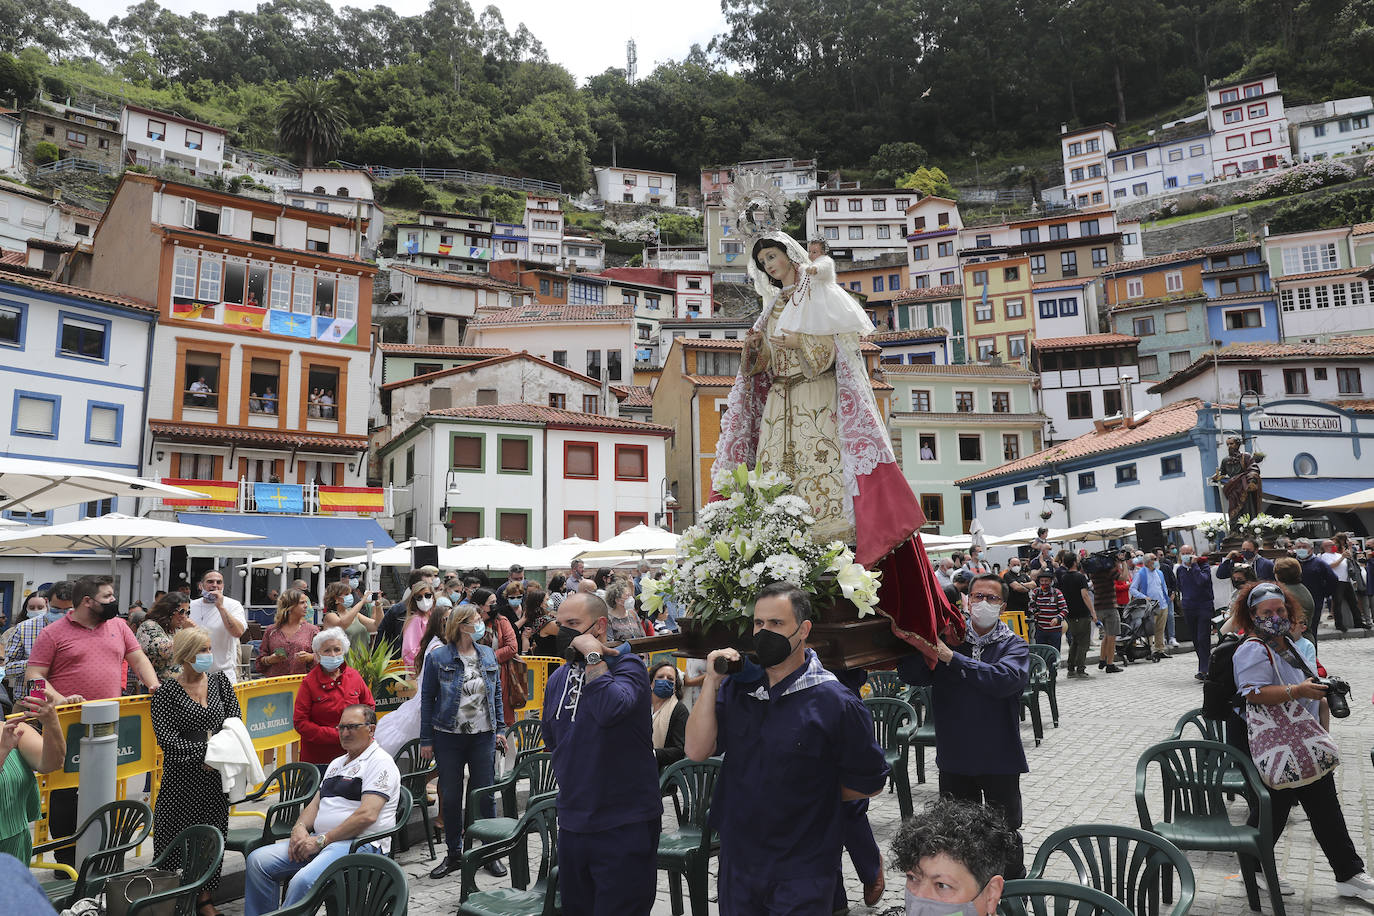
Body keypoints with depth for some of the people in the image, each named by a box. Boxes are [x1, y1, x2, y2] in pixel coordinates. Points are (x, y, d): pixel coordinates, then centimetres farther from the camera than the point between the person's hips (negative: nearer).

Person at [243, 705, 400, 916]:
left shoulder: (380, 762, -7)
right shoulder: (336, 763, 23)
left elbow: (367, 815, -17)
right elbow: (315, 804, 22)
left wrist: (321, 840, -15)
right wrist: (300, 828, 0)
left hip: (360, 843, -9)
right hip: (321, 841, 9)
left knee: (304, 881, -32)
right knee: (257, 861, -4)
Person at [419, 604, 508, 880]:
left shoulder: (488, 655, 5)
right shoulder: (438, 658, -5)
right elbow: (427, 700, -2)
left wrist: (500, 729, 7)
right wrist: (426, 740, -3)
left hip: (483, 737, 2)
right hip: (448, 737, -2)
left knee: (485, 794, 6)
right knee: (451, 797, 8)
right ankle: (454, 854, 23)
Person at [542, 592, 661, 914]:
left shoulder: (627, 666, -11)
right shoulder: (558, 678, 9)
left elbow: (610, 708, -34)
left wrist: (594, 655, -25)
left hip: (624, 826, -7)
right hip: (572, 823, 7)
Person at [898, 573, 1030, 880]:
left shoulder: (1014, 646, -5)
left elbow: (1005, 679, -27)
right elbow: (914, 676, -11)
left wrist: (952, 658, -30)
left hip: (1000, 759, -2)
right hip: (955, 758, 2)